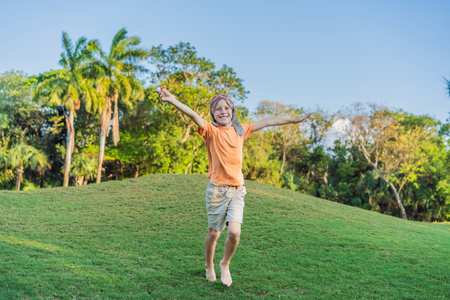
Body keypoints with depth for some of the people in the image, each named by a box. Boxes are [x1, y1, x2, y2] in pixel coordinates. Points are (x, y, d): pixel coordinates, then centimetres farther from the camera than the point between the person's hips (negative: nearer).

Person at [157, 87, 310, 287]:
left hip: (237, 190, 3)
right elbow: (193, 115, -22)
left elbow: (266, 122, 19)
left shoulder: (240, 130, 9)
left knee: (234, 232, -11)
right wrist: (172, 100, -38)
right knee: (214, 233, 8)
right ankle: (209, 266, 36)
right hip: (217, 189, -3)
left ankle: (225, 264, 17)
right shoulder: (211, 131, -5)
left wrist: (294, 120, 26)